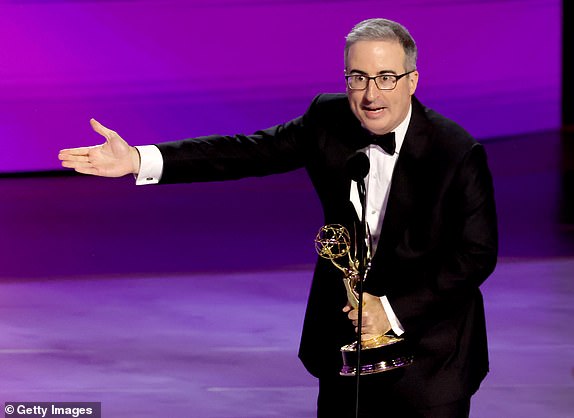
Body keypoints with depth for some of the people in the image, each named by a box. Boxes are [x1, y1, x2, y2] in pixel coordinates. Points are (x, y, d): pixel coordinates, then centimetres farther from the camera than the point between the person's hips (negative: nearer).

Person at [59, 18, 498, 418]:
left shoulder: (459, 153, -17)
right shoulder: (329, 119, -4)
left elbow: (478, 254, -14)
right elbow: (247, 152, -5)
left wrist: (392, 311, -19)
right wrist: (140, 160, -14)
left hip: (428, 354, -4)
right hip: (345, 342, 4)